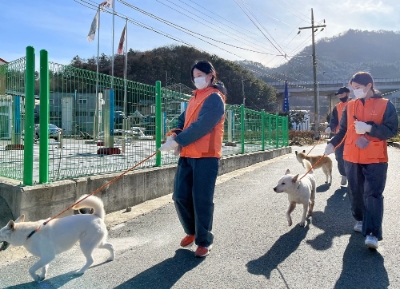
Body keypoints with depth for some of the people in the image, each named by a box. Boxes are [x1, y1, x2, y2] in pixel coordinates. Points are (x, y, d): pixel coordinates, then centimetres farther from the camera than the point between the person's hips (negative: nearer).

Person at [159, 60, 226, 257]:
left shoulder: (214, 98, -6)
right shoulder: (195, 98, 21)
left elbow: (201, 126, -18)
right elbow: (184, 120, 17)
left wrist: (177, 142, -20)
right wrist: (174, 135, -4)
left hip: (206, 156, -8)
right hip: (187, 155, 8)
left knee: (202, 200, -2)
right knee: (180, 196, 7)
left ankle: (204, 241, 15)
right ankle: (192, 231, 29)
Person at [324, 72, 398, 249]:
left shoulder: (385, 105, -2)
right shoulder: (350, 106, 9)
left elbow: (391, 130, -8)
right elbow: (343, 130, 14)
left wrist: (369, 128, -19)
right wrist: (332, 144, 3)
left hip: (375, 159, -4)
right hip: (351, 158, 4)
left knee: (373, 194, -8)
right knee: (355, 193, 11)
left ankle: (373, 233, -7)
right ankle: (360, 220, 31)